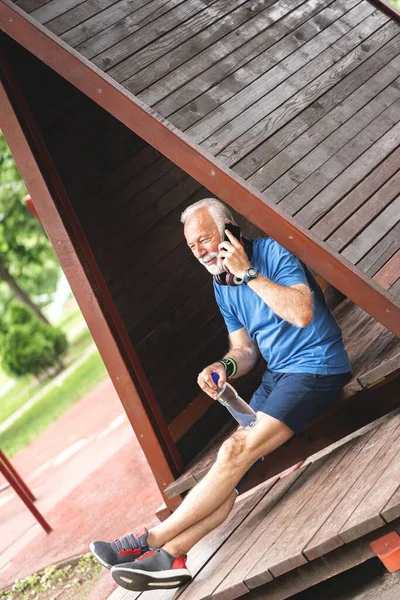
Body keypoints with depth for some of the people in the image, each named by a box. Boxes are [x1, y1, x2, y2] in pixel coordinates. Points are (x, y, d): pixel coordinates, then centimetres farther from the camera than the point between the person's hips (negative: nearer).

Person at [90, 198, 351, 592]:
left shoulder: (271, 252, -10)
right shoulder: (222, 287, 11)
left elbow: (302, 313, -23)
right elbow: (245, 350, 14)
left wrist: (248, 273, -20)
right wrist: (224, 367, -9)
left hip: (315, 365, -7)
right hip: (276, 374, 7)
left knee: (236, 452, -21)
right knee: (233, 458, -10)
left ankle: (152, 539, -16)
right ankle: (170, 555, -17)